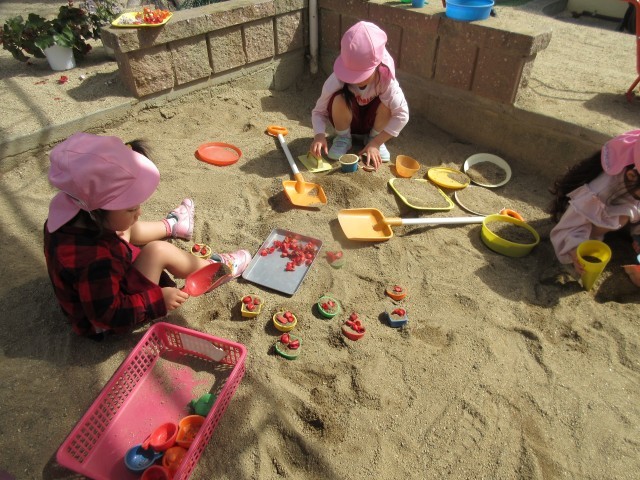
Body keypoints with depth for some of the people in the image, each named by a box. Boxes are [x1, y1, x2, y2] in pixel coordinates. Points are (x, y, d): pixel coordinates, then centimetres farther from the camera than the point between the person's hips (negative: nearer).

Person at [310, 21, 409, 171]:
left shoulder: (385, 78, -31)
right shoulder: (336, 80, -31)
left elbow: (402, 114, -29)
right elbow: (319, 112, -22)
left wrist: (375, 143, -32)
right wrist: (319, 135, -43)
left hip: (372, 121, 1)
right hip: (348, 120, -1)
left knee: (388, 101, -31)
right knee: (339, 98, -33)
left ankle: (373, 137, -2)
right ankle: (343, 138, -4)